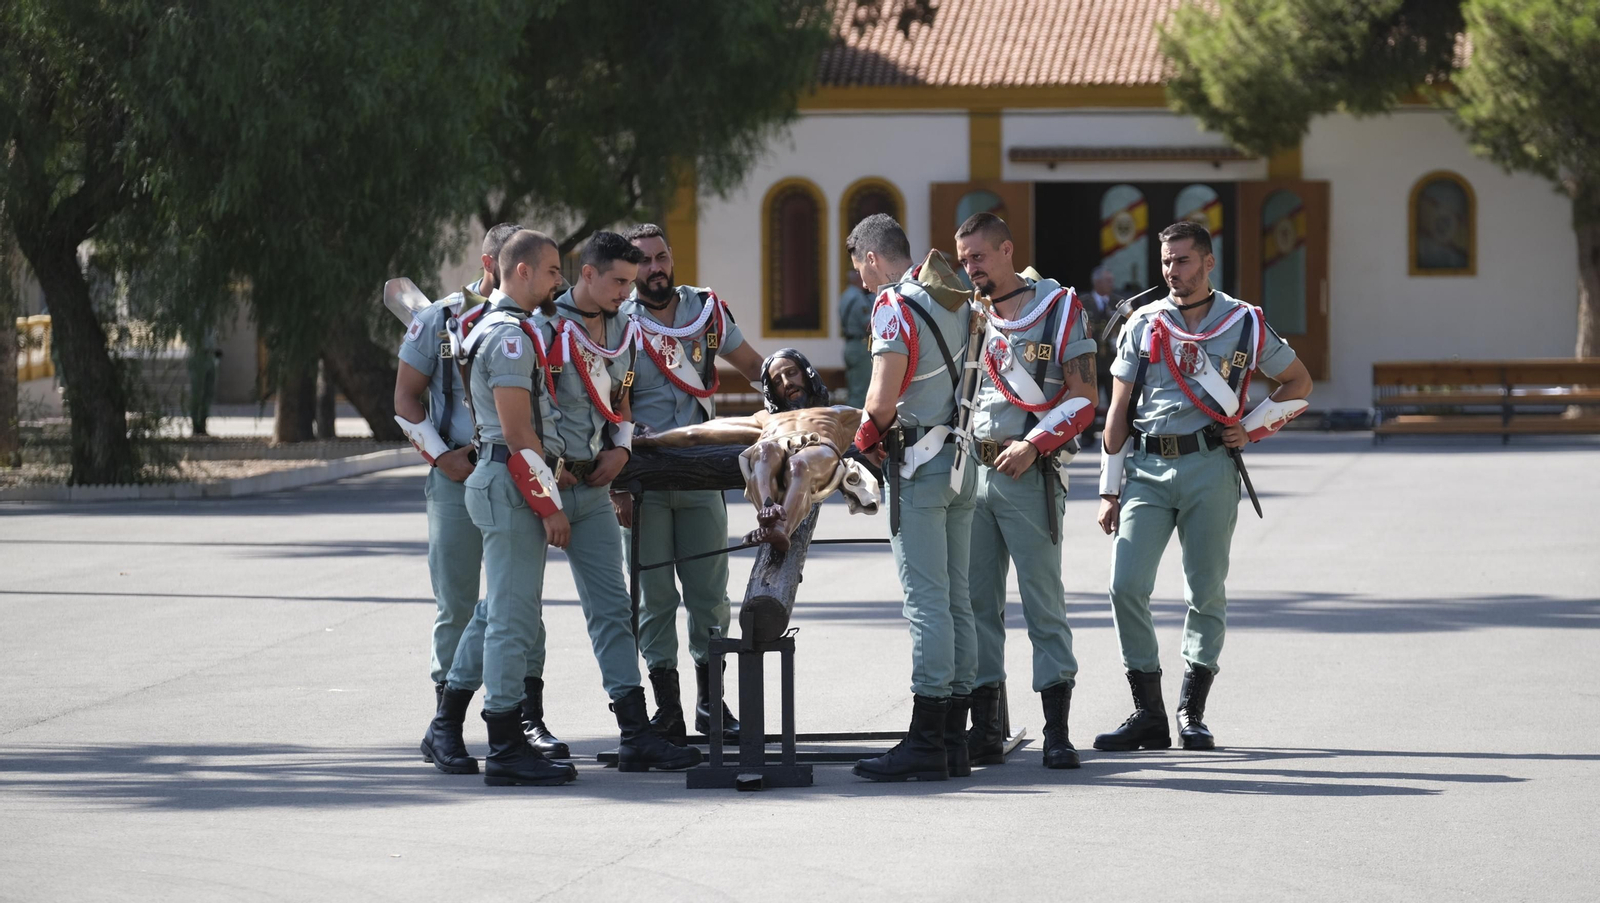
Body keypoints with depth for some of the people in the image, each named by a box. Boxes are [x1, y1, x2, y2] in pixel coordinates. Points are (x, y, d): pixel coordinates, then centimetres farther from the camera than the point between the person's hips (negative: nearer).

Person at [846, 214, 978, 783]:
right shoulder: (958, 301, 14)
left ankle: (925, 745, -9)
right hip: (962, 457, 8)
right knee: (956, 601, 9)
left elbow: (883, 399, -18)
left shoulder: (895, 304, -10)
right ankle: (953, 740, 11)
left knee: (926, 601, -8)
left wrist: (868, 434, 2)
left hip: (919, 462, -8)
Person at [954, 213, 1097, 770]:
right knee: (978, 603, 5)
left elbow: (1082, 399, -4)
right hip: (973, 469, 5)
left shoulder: (1058, 310, 0)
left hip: (1028, 473, -5)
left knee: (1044, 602, -4)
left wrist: (1033, 445, -13)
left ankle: (1057, 731, -2)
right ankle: (985, 729, 9)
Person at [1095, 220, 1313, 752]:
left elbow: (1298, 382, 17)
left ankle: (1192, 713, 12)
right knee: (1126, 587, -9)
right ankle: (1149, 714, -2)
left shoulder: (1244, 325, 6)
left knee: (1206, 592, 1)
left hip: (1209, 466, -1)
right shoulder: (1143, 324, 9)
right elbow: (1118, 412, 11)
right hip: (1147, 468, 1)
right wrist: (1109, 491, 7)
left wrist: (1252, 428, 4)